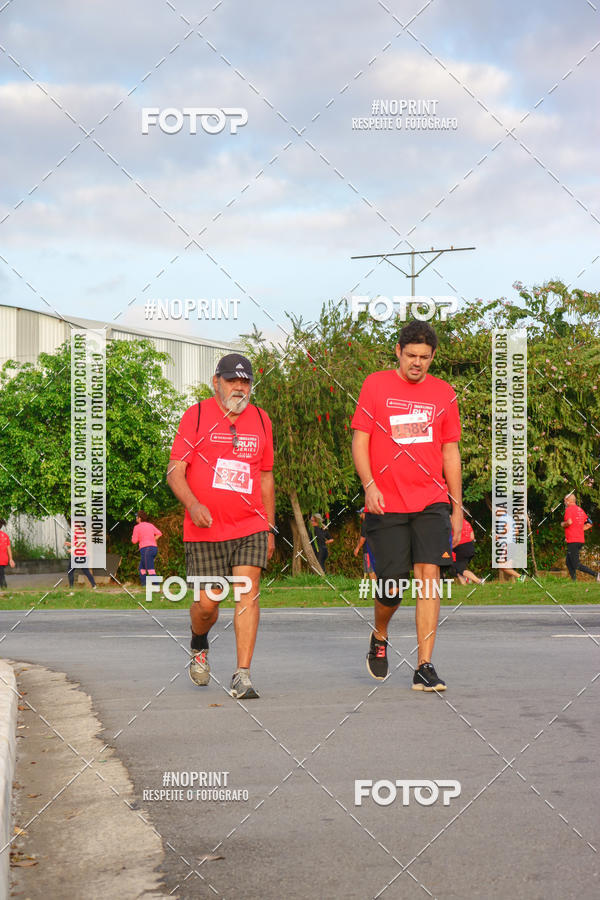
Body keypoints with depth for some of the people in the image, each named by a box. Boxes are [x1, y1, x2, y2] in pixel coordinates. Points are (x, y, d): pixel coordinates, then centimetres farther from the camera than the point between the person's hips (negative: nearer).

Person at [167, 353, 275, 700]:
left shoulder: (261, 420, 11)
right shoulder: (196, 416, 0)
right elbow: (175, 471, -3)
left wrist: (270, 529, 17)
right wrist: (193, 504, -21)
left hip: (251, 528, 2)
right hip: (205, 529, -2)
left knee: (248, 593, -12)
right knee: (207, 603, 0)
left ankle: (242, 676, -11)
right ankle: (199, 645, 34)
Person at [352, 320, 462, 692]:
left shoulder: (443, 393, 9)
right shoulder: (375, 385, 3)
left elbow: (451, 452, 14)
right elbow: (359, 441, 3)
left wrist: (457, 506, 11)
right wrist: (369, 485, -12)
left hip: (432, 502, 2)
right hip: (386, 504, -1)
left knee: (429, 575, -10)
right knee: (392, 585, -3)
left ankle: (425, 667, -8)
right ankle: (379, 637, 29)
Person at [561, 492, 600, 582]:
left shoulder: (569, 509, -8)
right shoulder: (580, 510, 17)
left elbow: (569, 522, -24)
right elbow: (589, 524, 18)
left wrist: (563, 524, -4)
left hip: (573, 541, -9)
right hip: (581, 540, 9)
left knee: (576, 565, -10)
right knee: (569, 563, 16)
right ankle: (574, 581, 10)